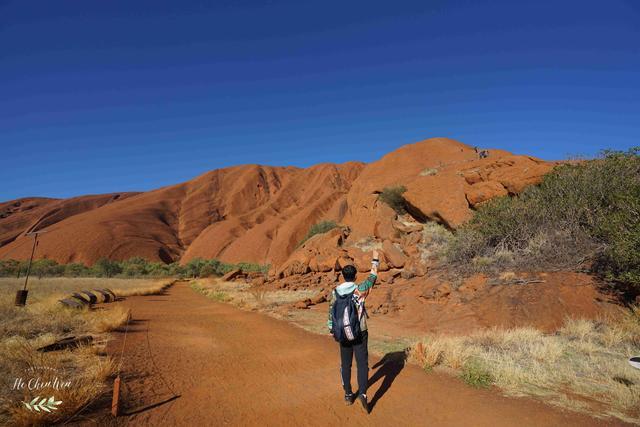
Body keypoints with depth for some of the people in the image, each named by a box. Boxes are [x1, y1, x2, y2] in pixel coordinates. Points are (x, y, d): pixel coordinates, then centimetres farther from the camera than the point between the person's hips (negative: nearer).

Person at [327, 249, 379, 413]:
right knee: (362, 363, 2)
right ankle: (362, 393, -12)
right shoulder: (360, 289, -10)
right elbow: (372, 277, 5)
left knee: (345, 364, 14)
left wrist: (331, 329, 18)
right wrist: (375, 260, 16)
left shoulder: (336, 291, -3)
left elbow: (331, 311, 4)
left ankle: (348, 395, 24)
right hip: (360, 333, -3)